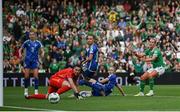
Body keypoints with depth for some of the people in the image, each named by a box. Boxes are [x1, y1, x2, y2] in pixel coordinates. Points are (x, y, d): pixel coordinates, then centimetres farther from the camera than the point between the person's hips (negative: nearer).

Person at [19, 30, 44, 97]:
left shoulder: (38, 43, 3)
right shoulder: (26, 42, 3)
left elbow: (42, 50, 2)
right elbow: (21, 49, 10)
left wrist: (42, 54, -21)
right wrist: (20, 54, -11)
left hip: (35, 61, 0)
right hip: (27, 60, 0)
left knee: (36, 76, -9)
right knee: (26, 76, -2)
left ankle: (36, 90, -4)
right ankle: (26, 89, 17)